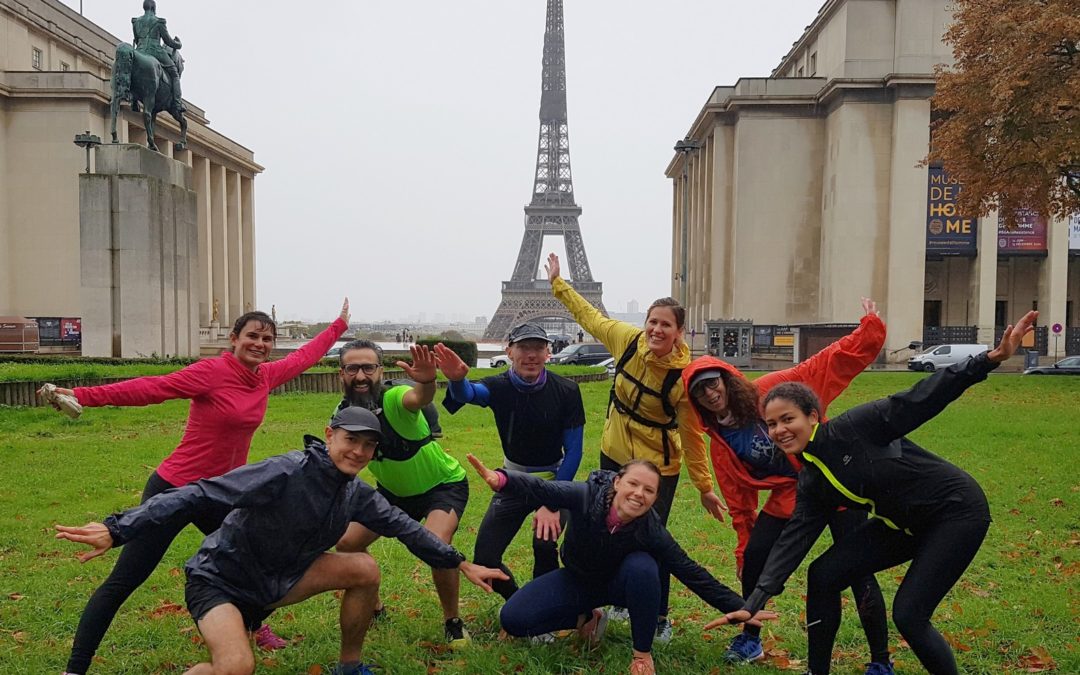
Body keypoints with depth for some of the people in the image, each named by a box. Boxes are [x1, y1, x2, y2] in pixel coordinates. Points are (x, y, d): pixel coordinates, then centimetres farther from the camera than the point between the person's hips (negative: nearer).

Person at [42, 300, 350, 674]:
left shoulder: (266, 376, 3)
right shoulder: (212, 371, -17)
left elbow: (303, 358, 20)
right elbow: (152, 388, -23)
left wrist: (338, 325, 30)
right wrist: (82, 395, -31)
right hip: (175, 490, -7)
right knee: (122, 583, -3)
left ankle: (253, 624, 46)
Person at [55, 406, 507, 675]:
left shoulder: (356, 495, -5)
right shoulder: (286, 472, -28)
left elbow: (405, 527, 5)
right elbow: (200, 496, -32)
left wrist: (463, 565, 9)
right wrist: (118, 530, -39)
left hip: (278, 578, 7)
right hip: (221, 578, -7)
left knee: (364, 570, -7)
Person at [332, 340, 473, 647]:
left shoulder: (394, 399, -33)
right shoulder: (343, 413, -13)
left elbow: (419, 397, -59)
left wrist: (426, 381, -79)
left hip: (444, 485, -6)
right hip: (395, 491, 7)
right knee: (347, 544, 3)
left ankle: (453, 622, -4)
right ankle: (373, 607, 30)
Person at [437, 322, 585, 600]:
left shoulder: (566, 391, -17)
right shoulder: (499, 386, -15)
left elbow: (573, 450, -13)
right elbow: (468, 393, -39)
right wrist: (457, 379, -65)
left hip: (555, 478, -2)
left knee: (544, 545, -27)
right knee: (484, 561, -4)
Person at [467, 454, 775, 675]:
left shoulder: (652, 531, -28)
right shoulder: (587, 496, -31)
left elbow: (692, 573, -22)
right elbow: (540, 489, -35)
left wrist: (740, 608, -24)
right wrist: (501, 478, -57)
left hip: (620, 583, -1)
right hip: (577, 580, 2)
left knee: (643, 566, -37)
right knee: (513, 619, -13)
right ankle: (588, 618, 13)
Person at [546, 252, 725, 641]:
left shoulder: (682, 377, -23)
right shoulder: (629, 340, -13)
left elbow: (692, 435, -15)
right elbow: (590, 316, 5)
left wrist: (704, 488, -11)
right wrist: (558, 283, 12)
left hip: (658, 467, -5)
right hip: (613, 456, 5)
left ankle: (659, 618, 20)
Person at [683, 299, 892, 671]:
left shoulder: (772, 389, -13)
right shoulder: (720, 444, 0)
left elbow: (829, 363, -13)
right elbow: (740, 499, 7)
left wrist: (869, 329, -21)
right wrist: (744, 548, 10)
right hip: (789, 496, 4)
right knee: (755, 559, -3)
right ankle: (750, 638, 22)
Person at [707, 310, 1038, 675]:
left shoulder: (853, 427, -22)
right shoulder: (811, 483, -1)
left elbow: (919, 400, -24)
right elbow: (794, 538, -5)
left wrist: (991, 358, -32)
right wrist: (754, 603, -13)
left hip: (957, 510, -7)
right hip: (905, 523, 8)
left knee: (908, 615, -14)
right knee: (822, 574, 0)